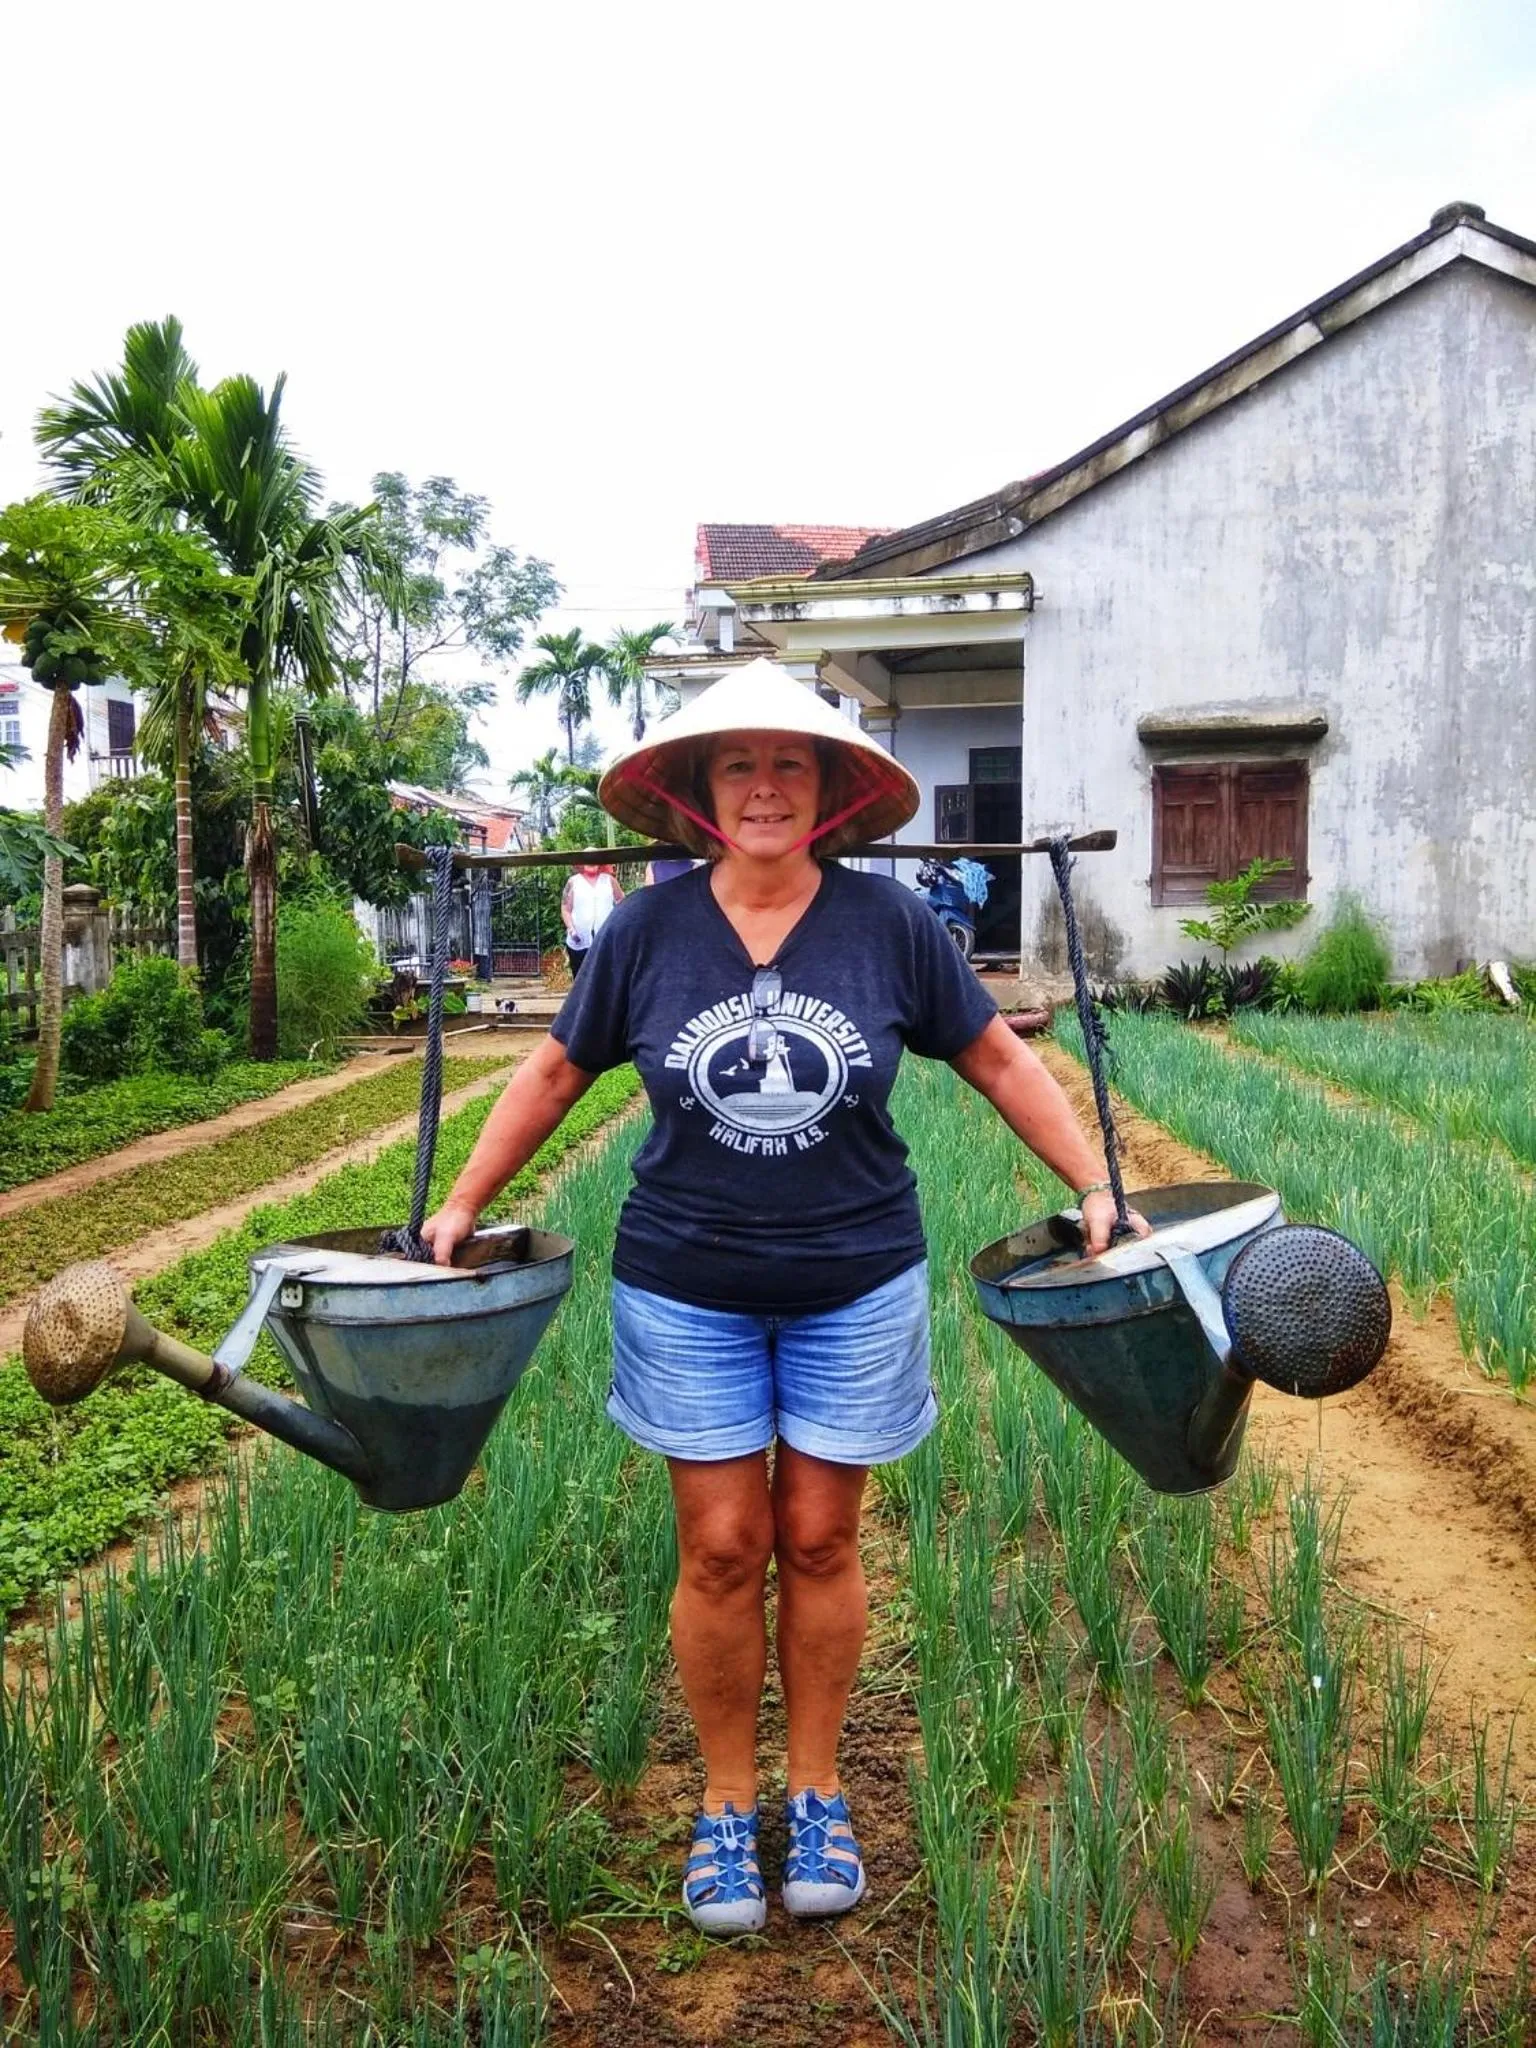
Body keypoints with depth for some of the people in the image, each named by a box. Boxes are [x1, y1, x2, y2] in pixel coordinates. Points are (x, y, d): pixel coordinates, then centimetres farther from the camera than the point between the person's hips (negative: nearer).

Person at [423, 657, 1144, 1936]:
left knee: (819, 1543, 10)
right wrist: (464, 1204, 8)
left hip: (855, 1287, 0)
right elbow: (555, 1073, 7)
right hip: (687, 1290, 0)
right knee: (720, 1549, 6)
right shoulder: (647, 930, -4)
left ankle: (817, 1794, 31)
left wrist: (1094, 1184, -2)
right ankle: (727, 1805, 27)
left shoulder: (889, 922, -6)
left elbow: (1000, 1062, 3)